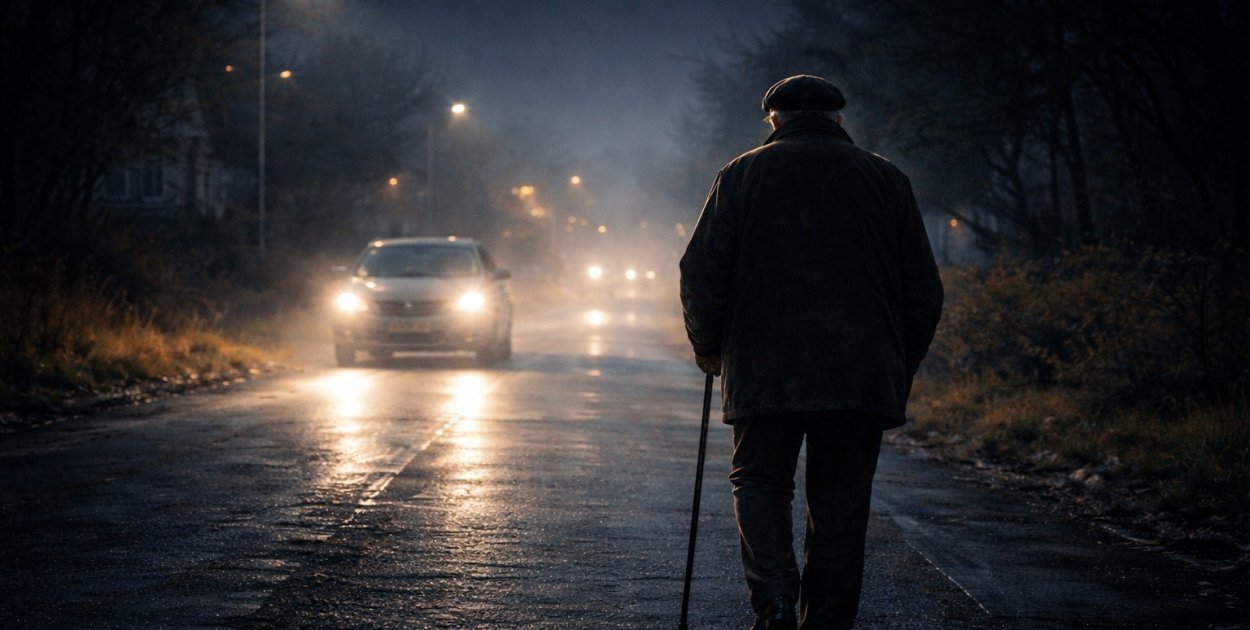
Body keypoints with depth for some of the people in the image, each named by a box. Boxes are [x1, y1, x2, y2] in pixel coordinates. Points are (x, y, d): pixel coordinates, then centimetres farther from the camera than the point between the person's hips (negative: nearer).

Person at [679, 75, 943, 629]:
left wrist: (708, 347, 16)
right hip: (861, 376, 1)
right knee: (840, 503, 8)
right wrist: (899, 372, 20)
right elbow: (924, 292, 10)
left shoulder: (742, 174, 5)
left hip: (765, 370, -1)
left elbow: (701, 272, 0)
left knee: (760, 481, 12)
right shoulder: (886, 180, 10)